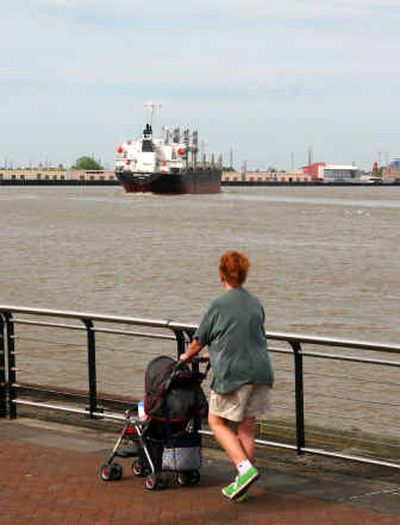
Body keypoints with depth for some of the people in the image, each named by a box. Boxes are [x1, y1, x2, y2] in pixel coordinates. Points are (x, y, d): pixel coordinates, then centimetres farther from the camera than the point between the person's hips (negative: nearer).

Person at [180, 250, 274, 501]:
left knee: (218, 421, 9)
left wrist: (188, 356, 27)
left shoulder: (219, 305, -5)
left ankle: (245, 468, -8)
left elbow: (199, 340, 4)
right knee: (247, 427, 12)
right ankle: (241, 485, 15)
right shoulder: (256, 304, 13)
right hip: (261, 371, 6)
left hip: (233, 373, -6)